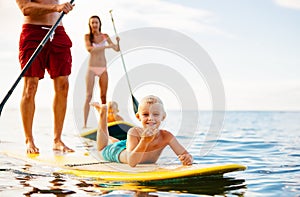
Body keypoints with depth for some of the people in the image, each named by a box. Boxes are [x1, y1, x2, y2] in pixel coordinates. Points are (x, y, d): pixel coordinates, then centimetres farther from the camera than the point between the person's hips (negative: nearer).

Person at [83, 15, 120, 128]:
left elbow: (117, 49, 10)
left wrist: (117, 42, -12)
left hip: (103, 69, 3)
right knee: (89, 95, -9)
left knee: (103, 96, 4)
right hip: (92, 68, -3)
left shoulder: (105, 36, 8)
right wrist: (105, 46, -26)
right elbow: (89, 48, -18)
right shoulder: (87, 36, 0)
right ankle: (84, 123, -10)